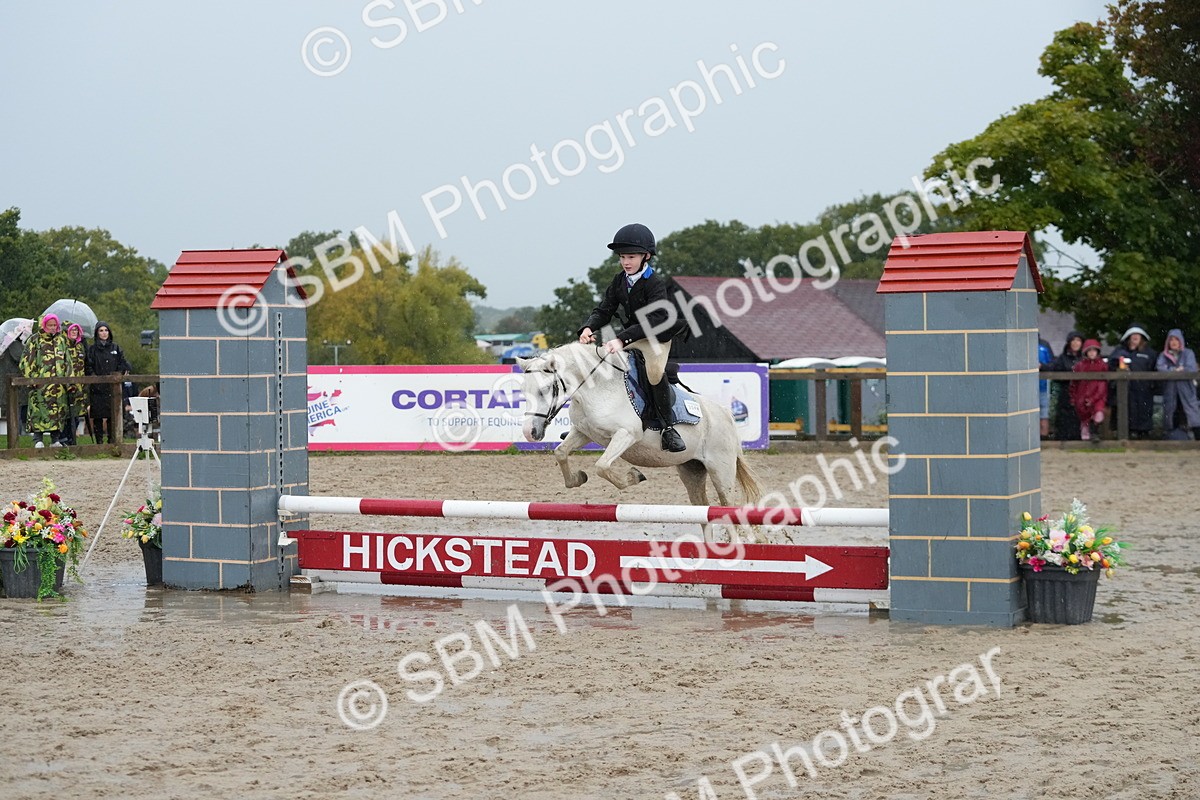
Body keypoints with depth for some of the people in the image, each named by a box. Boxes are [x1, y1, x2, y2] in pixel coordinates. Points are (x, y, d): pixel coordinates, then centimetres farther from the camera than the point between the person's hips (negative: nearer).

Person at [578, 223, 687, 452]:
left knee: (654, 372, -34)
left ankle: (667, 428, -21)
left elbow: (652, 320, -35)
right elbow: (604, 310, -4)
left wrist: (622, 339, -46)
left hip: (657, 337, -7)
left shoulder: (655, 283, -22)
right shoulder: (619, 280, -1)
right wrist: (588, 328, -27)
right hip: (629, 337, 7)